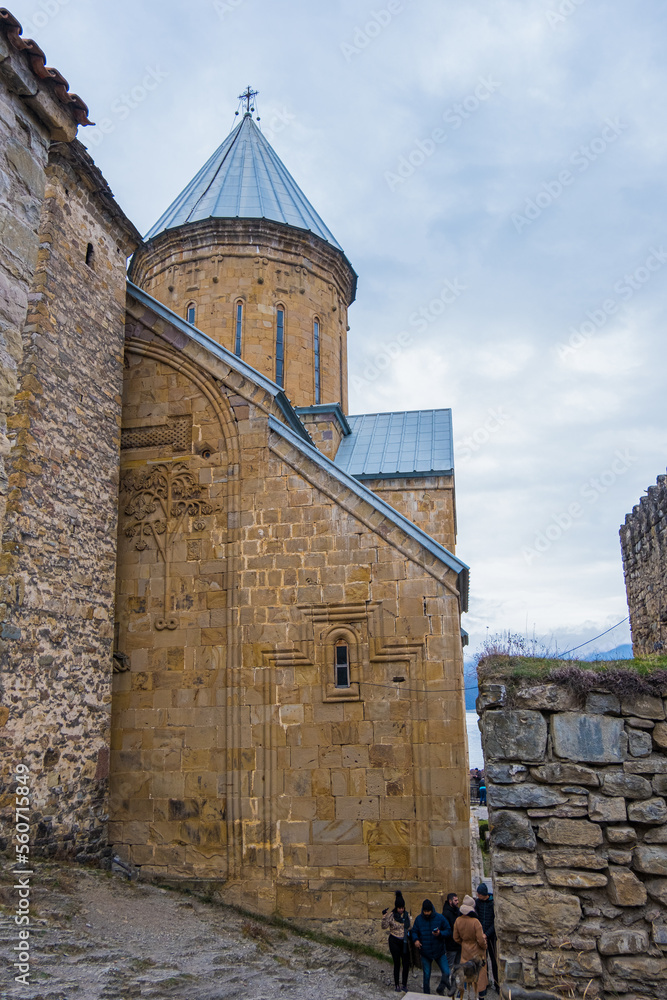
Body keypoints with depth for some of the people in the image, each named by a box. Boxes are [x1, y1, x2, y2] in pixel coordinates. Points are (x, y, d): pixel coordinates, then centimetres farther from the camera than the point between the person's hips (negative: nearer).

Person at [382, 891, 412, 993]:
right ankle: (396, 984, 19)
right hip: (394, 942, -4)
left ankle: (405, 984, 17)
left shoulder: (407, 914, 2)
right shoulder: (391, 915, -12)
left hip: (405, 942, 4)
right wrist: (384, 916, -33)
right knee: (397, 963, 3)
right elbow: (384, 927, -20)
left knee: (406, 964, 1)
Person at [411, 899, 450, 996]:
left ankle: (440, 990, 20)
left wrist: (440, 934, -22)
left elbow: (448, 931, -3)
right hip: (425, 953, 1)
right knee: (426, 975, 8)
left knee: (446, 973, -5)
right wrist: (415, 939, -15)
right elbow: (414, 932, 7)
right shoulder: (419, 919, -1)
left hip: (439, 951, -1)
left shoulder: (440, 918, -6)